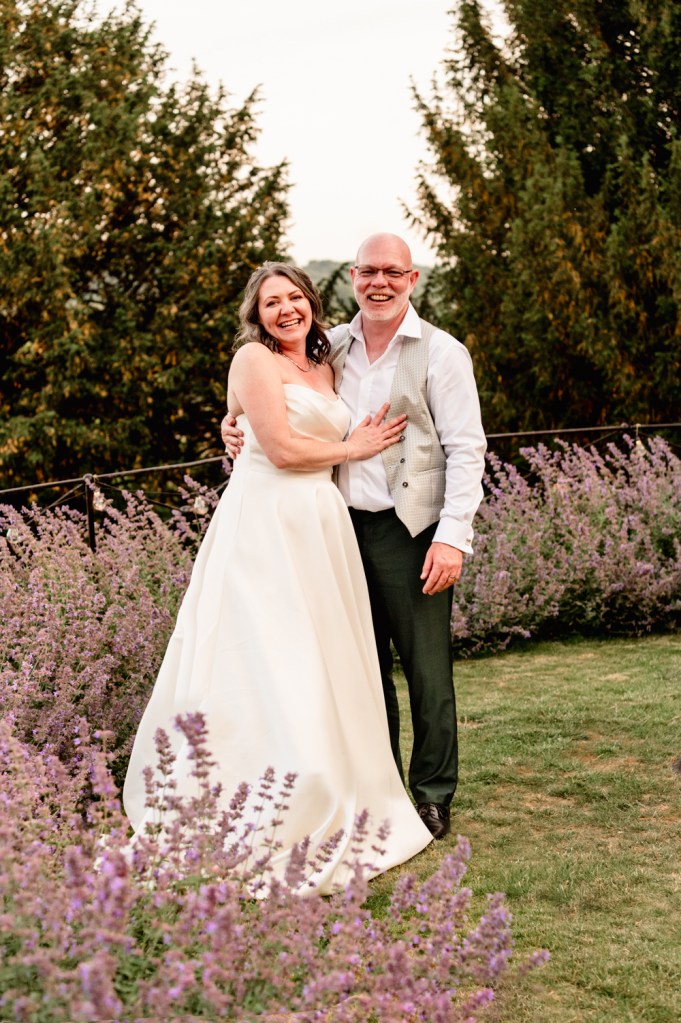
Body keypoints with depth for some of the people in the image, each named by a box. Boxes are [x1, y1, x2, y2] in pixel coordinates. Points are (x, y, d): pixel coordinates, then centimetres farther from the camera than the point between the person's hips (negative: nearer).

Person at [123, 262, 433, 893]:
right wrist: (352, 448, 0)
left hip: (320, 526, 8)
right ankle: (270, 833, -3)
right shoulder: (254, 358, -3)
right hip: (265, 525, -8)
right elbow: (281, 449, -12)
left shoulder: (323, 368, 21)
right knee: (269, 667, -8)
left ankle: (332, 811, 17)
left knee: (323, 667, 8)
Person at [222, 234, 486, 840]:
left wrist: (453, 536, -15)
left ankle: (433, 797, 14)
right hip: (345, 526, 5)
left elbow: (466, 450, -7)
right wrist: (239, 429, 2)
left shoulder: (441, 352, -3)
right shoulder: (331, 347, 11)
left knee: (426, 670, 0)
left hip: (410, 530, -5)